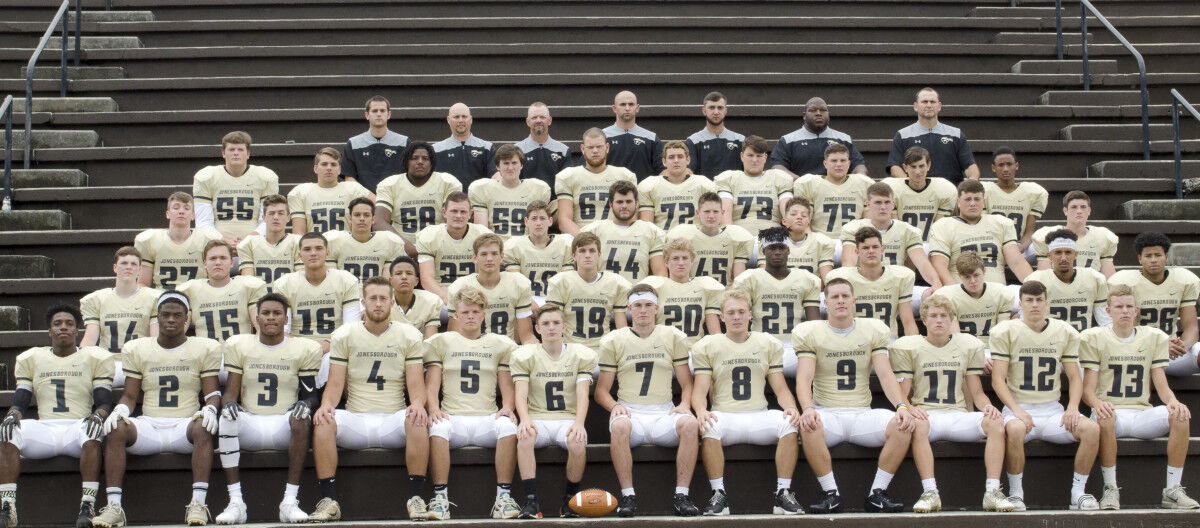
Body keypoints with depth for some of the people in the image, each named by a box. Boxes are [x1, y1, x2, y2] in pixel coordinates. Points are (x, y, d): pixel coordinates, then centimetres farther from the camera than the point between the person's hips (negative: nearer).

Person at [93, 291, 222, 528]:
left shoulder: (205, 348, 10)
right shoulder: (136, 349, 15)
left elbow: (212, 392, 5)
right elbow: (130, 395, 13)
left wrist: (210, 409, -18)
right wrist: (120, 409, -10)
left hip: (185, 425, -2)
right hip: (149, 425, 2)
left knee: (203, 427, -37)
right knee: (115, 428, -29)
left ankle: (198, 504, -40)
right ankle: (113, 507, -32)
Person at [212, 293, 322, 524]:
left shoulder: (304, 349, 8)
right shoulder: (238, 346, 12)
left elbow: (312, 394, 8)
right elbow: (230, 392, 9)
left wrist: (305, 403, -16)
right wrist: (228, 403, -15)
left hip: (284, 427, -1)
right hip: (250, 423, 1)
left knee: (301, 418, -35)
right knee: (225, 419, -31)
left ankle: (290, 501, -33)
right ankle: (235, 502, -31)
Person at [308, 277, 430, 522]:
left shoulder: (409, 336, 9)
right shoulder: (344, 335, 9)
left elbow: (416, 383, 2)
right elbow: (335, 383, 3)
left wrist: (418, 404, -22)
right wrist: (326, 404, -20)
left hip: (393, 420, -1)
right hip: (355, 420, 1)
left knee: (417, 420, -34)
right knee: (324, 421, -31)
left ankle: (415, 497, -25)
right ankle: (329, 501, -26)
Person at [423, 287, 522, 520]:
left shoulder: (500, 344, 19)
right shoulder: (441, 343, 18)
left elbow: (508, 386, 14)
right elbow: (431, 385, 9)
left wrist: (507, 407, -8)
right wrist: (433, 408, -12)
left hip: (487, 418, 1)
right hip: (453, 417, -1)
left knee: (508, 426, -34)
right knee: (438, 428, -36)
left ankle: (503, 497, -29)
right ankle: (440, 498, -32)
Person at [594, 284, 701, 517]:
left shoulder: (673, 337, 14)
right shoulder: (613, 341, 12)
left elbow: (686, 383, 15)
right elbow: (601, 390, 11)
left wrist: (685, 404, -6)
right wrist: (614, 406, -10)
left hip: (664, 412, 1)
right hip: (630, 412, -1)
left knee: (690, 424, -32)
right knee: (619, 426, -37)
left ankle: (681, 495, -25)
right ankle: (628, 496, -29)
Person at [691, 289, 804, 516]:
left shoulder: (768, 344, 15)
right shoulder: (707, 347, 10)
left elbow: (781, 389, 11)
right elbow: (699, 391, 2)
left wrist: (791, 407, -12)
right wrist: (701, 410, -22)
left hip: (759, 416, 2)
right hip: (724, 416, -1)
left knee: (789, 422, -30)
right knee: (708, 427, -36)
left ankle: (783, 493, -22)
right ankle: (719, 495, -25)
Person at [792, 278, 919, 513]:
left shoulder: (873, 330, 11)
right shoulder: (810, 333, 4)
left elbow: (886, 375, 2)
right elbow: (804, 378, -7)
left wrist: (902, 406, -17)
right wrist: (807, 409, -29)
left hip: (862, 413, 2)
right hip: (827, 413, -2)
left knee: (903, 425, -26)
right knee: (808, 426, -36)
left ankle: (877, 494, -14)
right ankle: (831, 494, -23)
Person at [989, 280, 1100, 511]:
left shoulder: (1065, 332, 10)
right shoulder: (1006, 331, 1)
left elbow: (1074, 377, 11)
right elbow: (998, 379, -5)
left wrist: (1072, 407, -9)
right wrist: (1017, 410, -20)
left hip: (1052, 410, 3)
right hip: (1018, 408, -3)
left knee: (1091, 429, -24)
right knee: (1015, 430, -38)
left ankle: (1078, 493, -8)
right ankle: (1015, 493, -19)